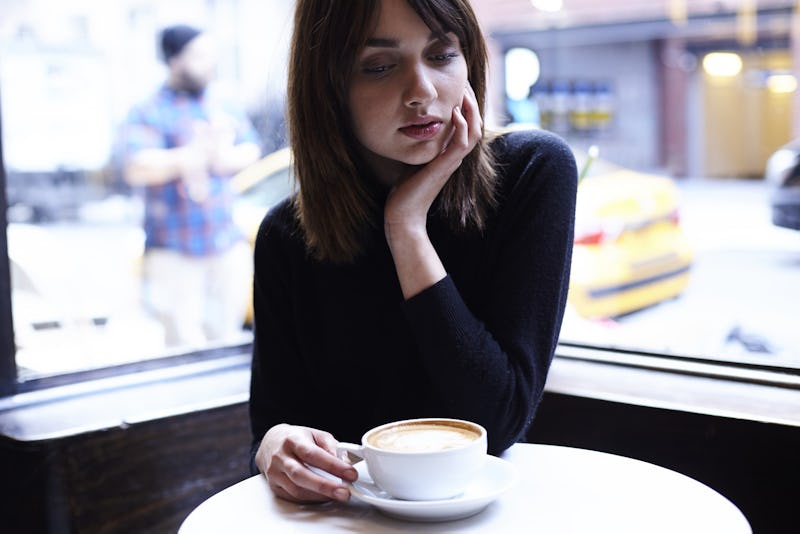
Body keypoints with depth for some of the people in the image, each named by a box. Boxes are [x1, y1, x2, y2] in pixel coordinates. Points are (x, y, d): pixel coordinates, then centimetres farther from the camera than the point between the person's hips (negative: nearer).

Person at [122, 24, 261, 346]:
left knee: (227, 337, 9)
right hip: (173, 251, -5)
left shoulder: (224, 108, 14)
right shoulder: (149, 114, -5)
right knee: (185, 344, -8)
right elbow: (137, 169, -18)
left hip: (228, 245, 5)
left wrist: (222, 159, -12)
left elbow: (251, 150, 9)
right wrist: (198, 152, -18)